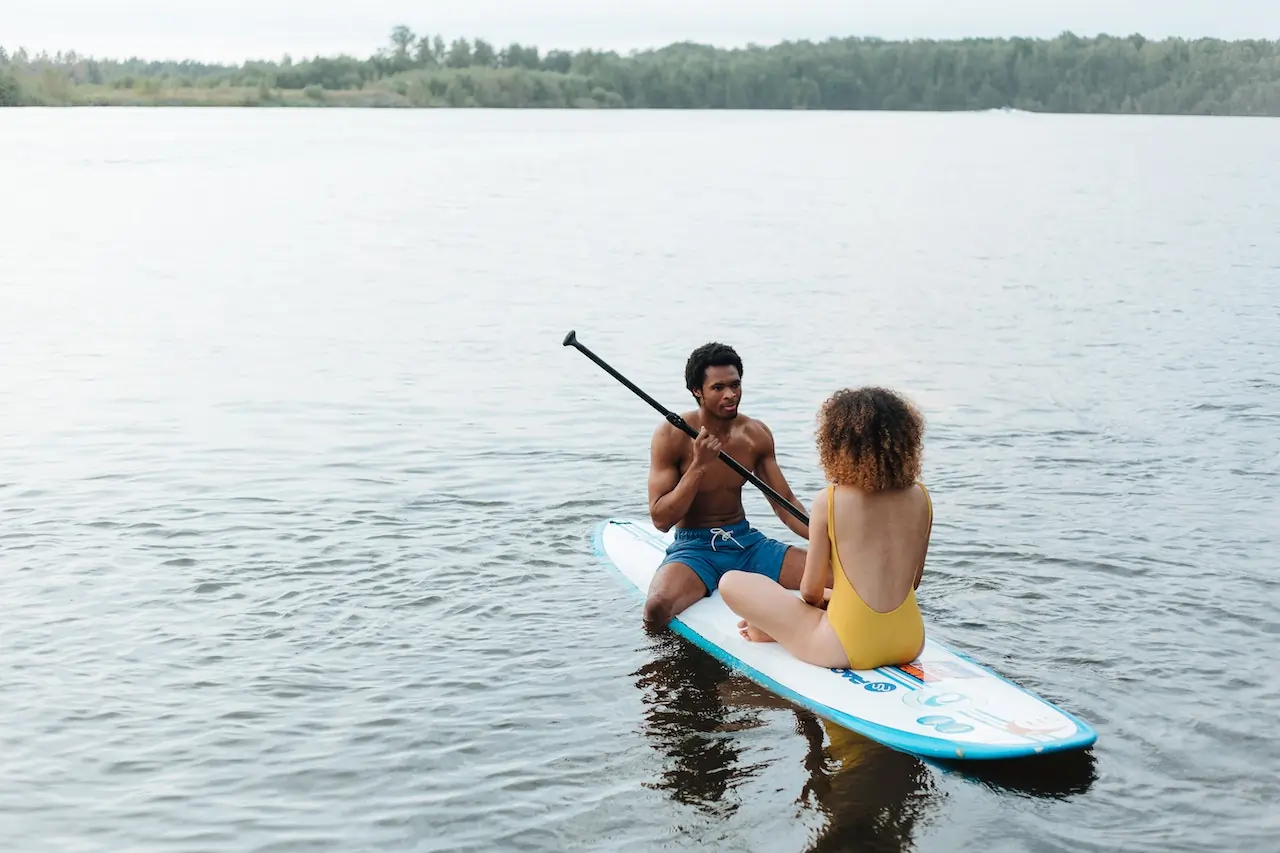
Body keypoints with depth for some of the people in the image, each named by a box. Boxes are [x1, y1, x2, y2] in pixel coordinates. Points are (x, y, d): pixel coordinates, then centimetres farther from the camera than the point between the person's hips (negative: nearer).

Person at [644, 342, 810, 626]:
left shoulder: (756, 434, 2)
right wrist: (699, 466, -23)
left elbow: (785, 503, 7)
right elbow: (661, 519, -13)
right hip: (695, 546, -5)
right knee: (657, 608, -36)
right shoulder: (672, 436, -11)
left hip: (746, 540, 5)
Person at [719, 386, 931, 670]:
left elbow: (811, 590, -6)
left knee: (731, 582, 9)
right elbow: (913, 580, 11)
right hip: (911, 643, 5)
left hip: (847, 648, -5)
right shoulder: (920, 498, 0)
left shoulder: (829, 501, -12)